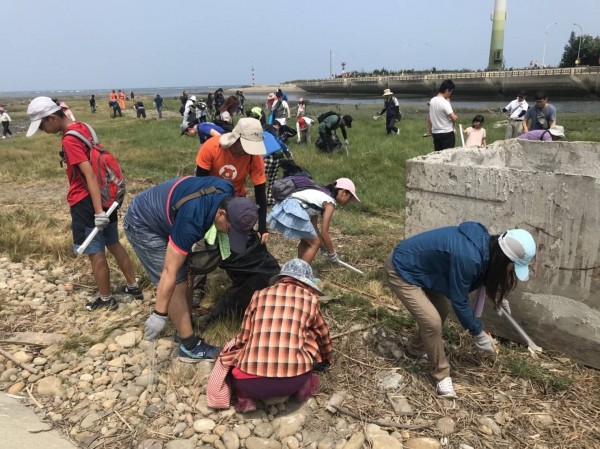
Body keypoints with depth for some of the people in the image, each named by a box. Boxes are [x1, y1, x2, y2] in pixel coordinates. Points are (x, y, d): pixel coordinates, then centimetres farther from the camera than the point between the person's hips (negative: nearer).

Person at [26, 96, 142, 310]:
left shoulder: (69, 140, -19)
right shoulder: (82, 127, 8)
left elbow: (90, 174, -26)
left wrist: (98, 211, -27)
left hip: (85, 203, -9)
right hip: (104, 196, 9)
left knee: (95, 253, 5)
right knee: (114, 245, 18)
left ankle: (106, 299, 19)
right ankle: (133, 286, 29)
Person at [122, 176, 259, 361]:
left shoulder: (227, 192, -16)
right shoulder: (192, 221, -38)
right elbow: (170, 271, -32)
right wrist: (159, 315, -27)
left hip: (159, 214, 9)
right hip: (142, 225, -9)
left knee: (185, 275, 10)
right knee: (178, 283, -10)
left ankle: (186, 329, 23)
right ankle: (190, 346, 1)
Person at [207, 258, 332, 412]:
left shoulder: (259, 295, 14)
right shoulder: (310, 299, 13)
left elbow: (243, 339, 17)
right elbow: (323, 337, 29)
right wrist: (326, 361, 51)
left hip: (249, 382, 0)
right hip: (294, 381, 1)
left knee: (233, 350, 29)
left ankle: (245, 397, 10)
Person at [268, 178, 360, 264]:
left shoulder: (321, 195, 26)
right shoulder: (330, 203, 2)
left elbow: (313, 224, 28)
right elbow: (324, 232, 0)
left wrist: (324, 247, 32)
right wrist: (332, 253, 12)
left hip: (284, 207, 9)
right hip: (294, 212, -9)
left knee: (306, 240, 25)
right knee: (315, 243, 7)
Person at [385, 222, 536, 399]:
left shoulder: (486, 244, -6)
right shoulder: (467, 257, -33)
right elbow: (459, 302, -20)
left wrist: (497, 295, 18)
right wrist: (478, 333, -8)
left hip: (418, 267, 9)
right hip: (401, 271, -9)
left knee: (441, 311, 17)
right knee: (432, 321, -13)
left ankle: (415, 349, 39)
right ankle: (441, 375, 8)